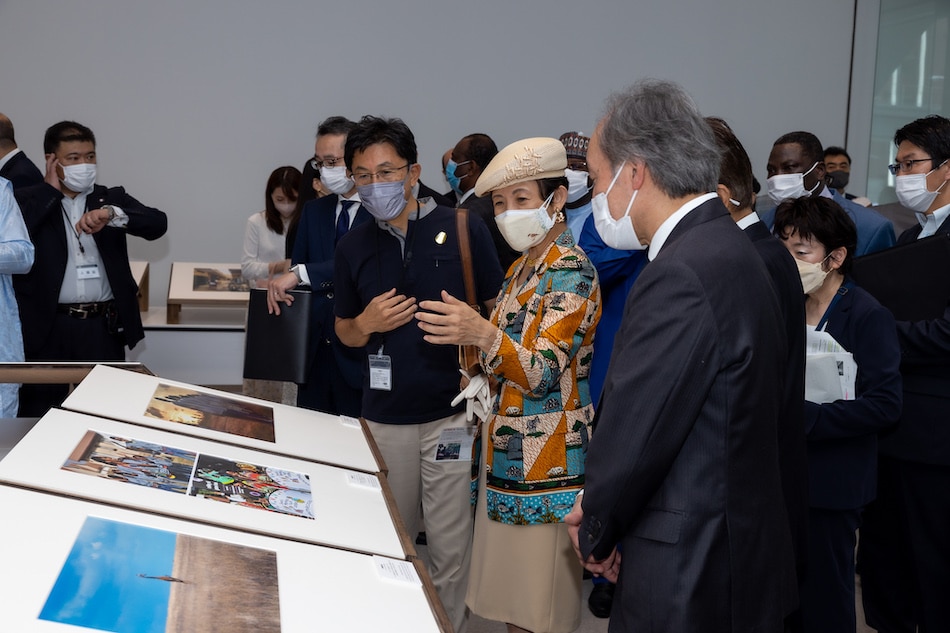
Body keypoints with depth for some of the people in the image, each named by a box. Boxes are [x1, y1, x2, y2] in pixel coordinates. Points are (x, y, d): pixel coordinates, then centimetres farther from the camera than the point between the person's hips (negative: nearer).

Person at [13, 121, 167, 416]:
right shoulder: (30, 200, 3)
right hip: (48, 326, -1)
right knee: (38, 413, 7)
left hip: (103, 326, 1)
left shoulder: (111, 198, 8)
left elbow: (157, 223, -8)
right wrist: (50, 190, -10)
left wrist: (111, 214, -25)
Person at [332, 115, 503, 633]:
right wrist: (367, 324, -5)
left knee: (450, 548, 2)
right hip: (384, 415, 3)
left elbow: (500, 311, 3)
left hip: (453, 411, -3)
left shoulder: (464, 229, -3)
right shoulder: (353, 246, 7)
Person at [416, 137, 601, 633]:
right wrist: (466, 335, 3)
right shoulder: (522, 267, 13)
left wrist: (482, 333, -39)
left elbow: (542, 371, -23)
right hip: (506, 451, 9)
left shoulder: (571, 272, -14)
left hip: (545, 460, -9)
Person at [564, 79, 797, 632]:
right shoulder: (728, 247, 7)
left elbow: (631, 436, -20)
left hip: (690, 579, -9)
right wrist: (600, 505, 8)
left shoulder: (679, 276, -24)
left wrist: (596, 536, -2)